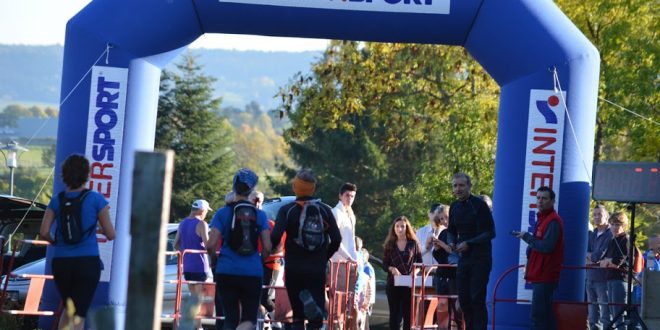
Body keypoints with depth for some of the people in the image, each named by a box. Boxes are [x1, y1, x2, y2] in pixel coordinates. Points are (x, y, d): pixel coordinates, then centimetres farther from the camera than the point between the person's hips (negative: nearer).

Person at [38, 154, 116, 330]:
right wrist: (99, 228, 20)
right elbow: (111, 235, -2)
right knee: (78, 315, -2)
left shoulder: (57, 200, 5)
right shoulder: (95, 199, -4)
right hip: (87, 262, -3)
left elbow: (44, 232, -2)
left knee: (69, 309, 23)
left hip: (61, 263, 3)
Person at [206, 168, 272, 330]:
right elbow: (267, 248, -1)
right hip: (253, 273, 1)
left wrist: (214, 260, 12)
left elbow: (210, 245, -8)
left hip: (227, 272, -1)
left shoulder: (223, 212, -1)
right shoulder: (260, 214, 4)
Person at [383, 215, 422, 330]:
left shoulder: (413, 244, 4)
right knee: (394, 313, 2)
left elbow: (420, 263, 6)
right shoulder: (389, 245, 7)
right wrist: (392, 269, -14)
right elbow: (384, 265, 6)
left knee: (408, 313, 0)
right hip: (393, 283, 1)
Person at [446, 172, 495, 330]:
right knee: (464, 299, 8)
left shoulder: (479, 205, -12)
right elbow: (451, 231, 20)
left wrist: (469, 243, -23)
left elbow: (490, 233, -14)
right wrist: (451, 243, -3)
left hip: (480, 259, -7)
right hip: (464, 258, 7)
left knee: (477, 298, -10)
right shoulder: (454, 207, 9)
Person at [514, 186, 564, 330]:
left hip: (545, 276, -11)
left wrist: (526, 237, -13)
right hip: (540, 275, 11)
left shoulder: (553, 221, -13)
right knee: (545, 314, 13)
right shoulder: (542, 219, 18)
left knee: (538, 315, -13)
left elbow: (546, 246, -22)